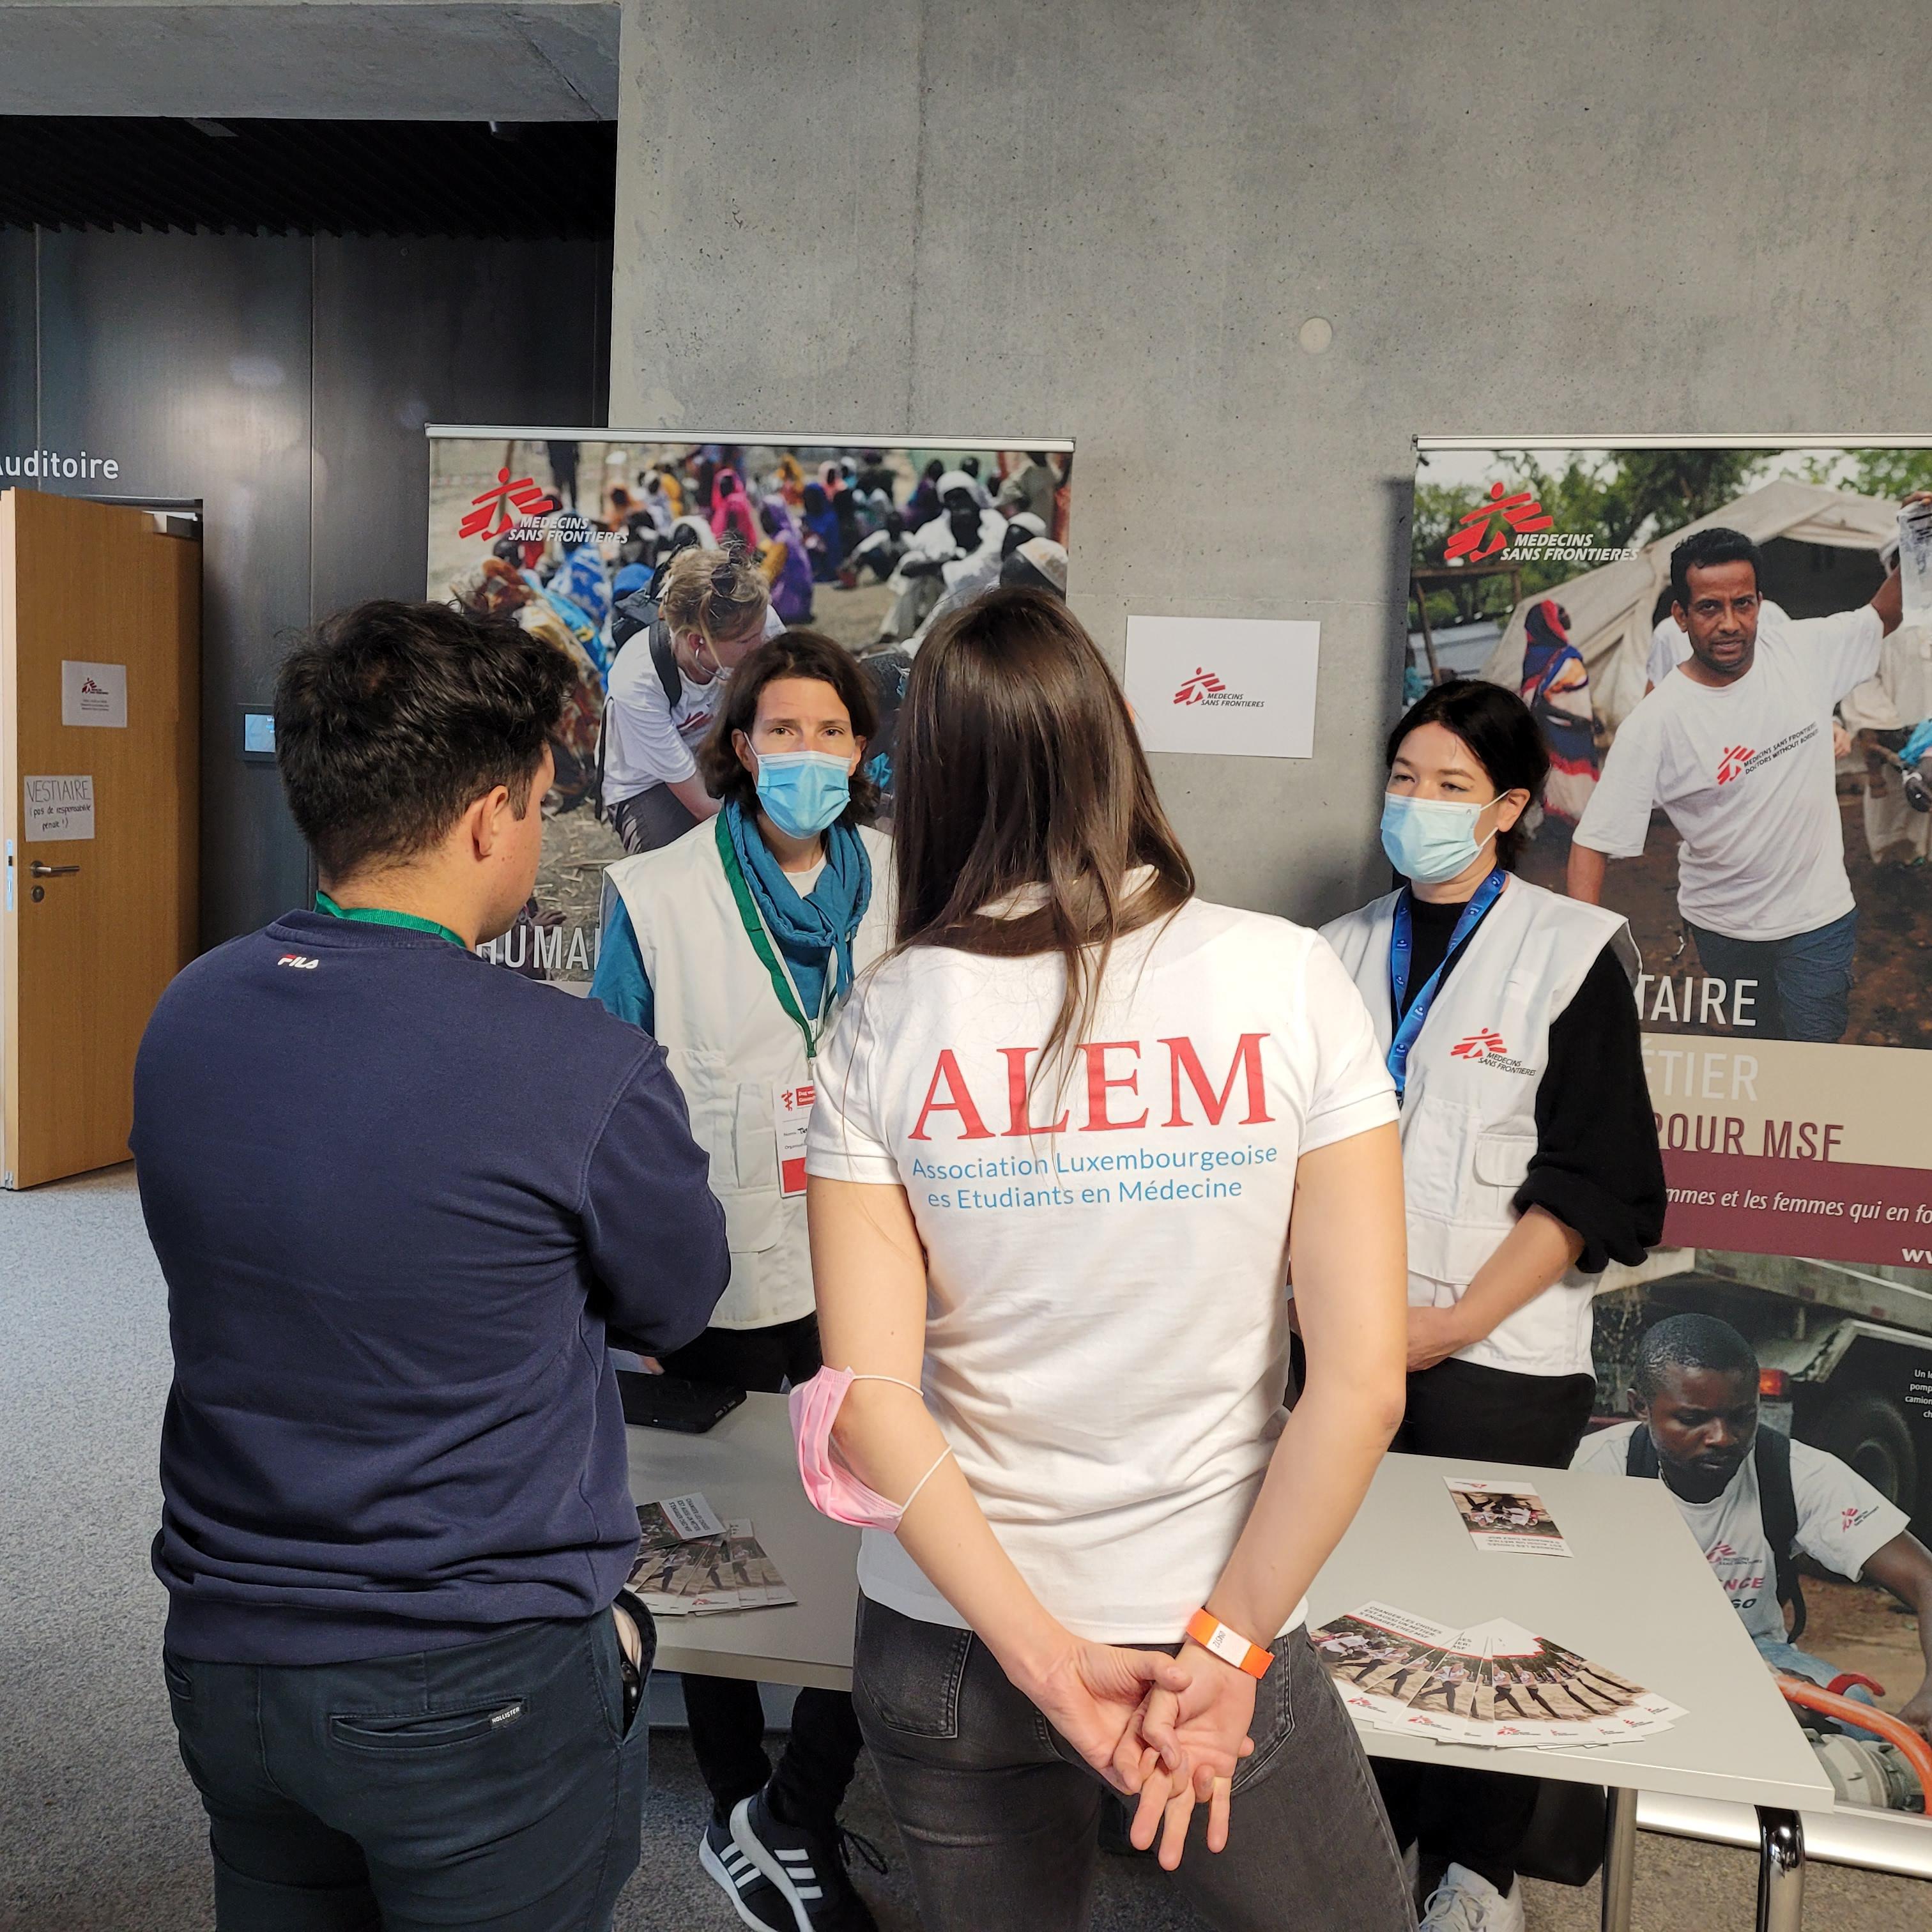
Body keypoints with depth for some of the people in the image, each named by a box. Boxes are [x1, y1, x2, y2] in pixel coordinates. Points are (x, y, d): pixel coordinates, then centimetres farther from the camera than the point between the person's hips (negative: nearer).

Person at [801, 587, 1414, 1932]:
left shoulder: (885, 1019, -9)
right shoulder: (1287, 979, -12)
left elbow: (870, 1398, -14)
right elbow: (1363, 1379, -15)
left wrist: (1045, 1655, -10)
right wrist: (1225, 1644, -8)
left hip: (938, 1653, 2)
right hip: (1207, 1611, -1)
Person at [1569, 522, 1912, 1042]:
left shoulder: (1802, 651, -10)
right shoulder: (1655, 722, -21)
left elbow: (1883, 615, 12)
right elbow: (1592, 845, -21)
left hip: (1818, 916, 1)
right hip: (1722, 928, -1)